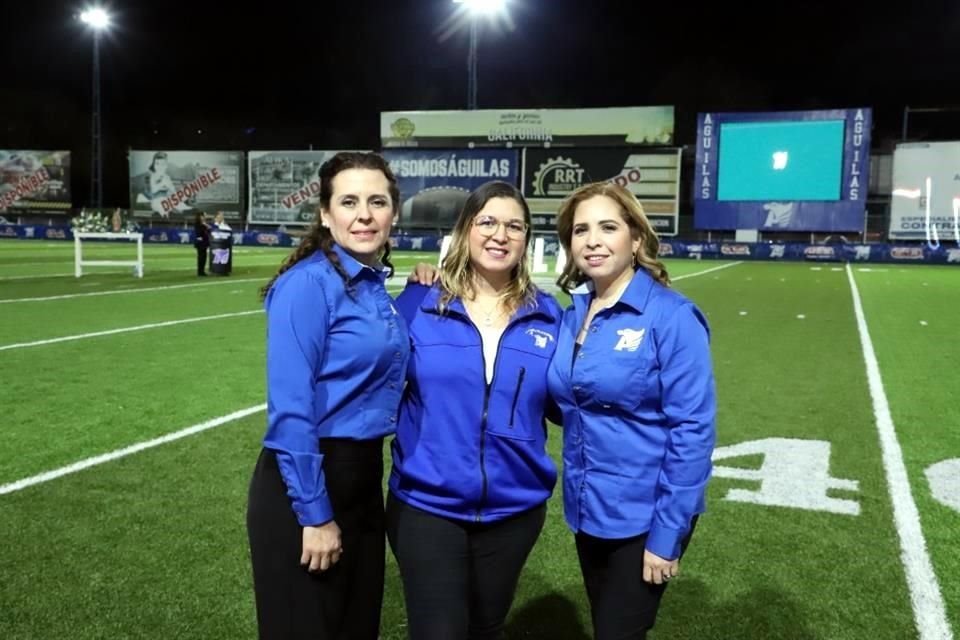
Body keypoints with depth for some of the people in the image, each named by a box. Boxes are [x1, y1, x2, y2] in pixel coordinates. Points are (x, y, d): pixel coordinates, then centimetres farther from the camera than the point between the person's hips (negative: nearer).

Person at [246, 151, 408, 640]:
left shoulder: (377, 287, 5)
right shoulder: (307, 284, -18)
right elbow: (290, 409, -20)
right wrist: (314, 513, -18)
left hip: (362, 478, 8)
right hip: (305, 485, -8)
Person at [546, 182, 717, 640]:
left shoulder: (672, 317, -17)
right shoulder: (572, 315, 2)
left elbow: (692, 430, -18)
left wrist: (667, 534, -17)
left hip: (644, 518, -6)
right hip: (588, 511, 6)